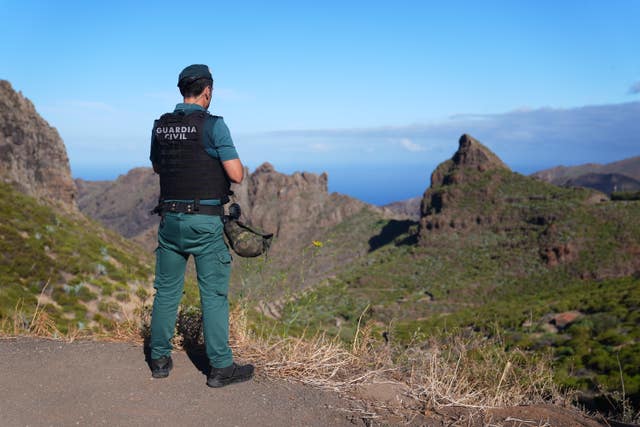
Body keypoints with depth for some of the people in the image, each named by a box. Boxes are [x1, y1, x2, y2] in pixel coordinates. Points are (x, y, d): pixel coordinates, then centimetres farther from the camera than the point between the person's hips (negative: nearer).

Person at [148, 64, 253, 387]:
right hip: (204, 221, -5)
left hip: (170, 219, 5)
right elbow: (237, 175, -13)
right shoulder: (213, 125, -11)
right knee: (214, 294, 1)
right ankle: (221, 367, 6)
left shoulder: (160, 126, 7)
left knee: (166, 290, 14)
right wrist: (230, 159, 8)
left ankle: (160, 359, 22)